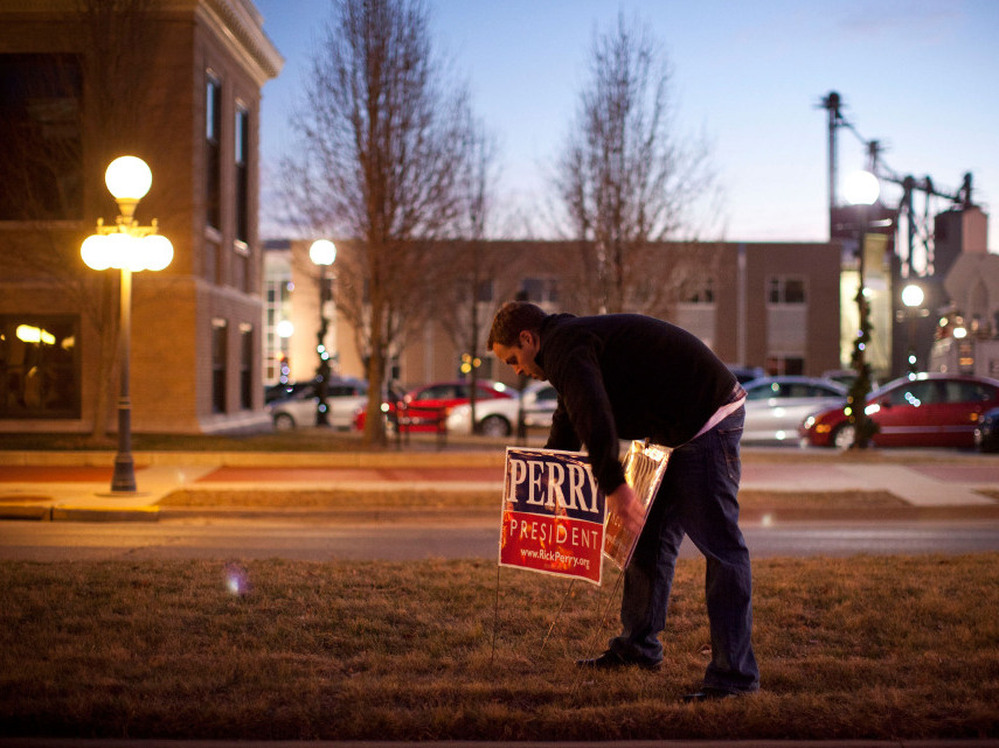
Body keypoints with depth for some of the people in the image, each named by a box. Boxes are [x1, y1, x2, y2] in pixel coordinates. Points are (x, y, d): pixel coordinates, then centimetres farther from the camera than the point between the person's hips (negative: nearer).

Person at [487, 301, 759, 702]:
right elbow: (565, 432, 31)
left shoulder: (564, 345, -13)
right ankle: (638, 646, 26)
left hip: (708, 420, -11)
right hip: (675, 430, 11)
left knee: (719, 545, -11)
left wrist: (613, 485, -31)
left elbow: (593, 417, -30)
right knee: (651, 537, 15)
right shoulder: (575, 341, 21)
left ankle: (734, 675, -12)